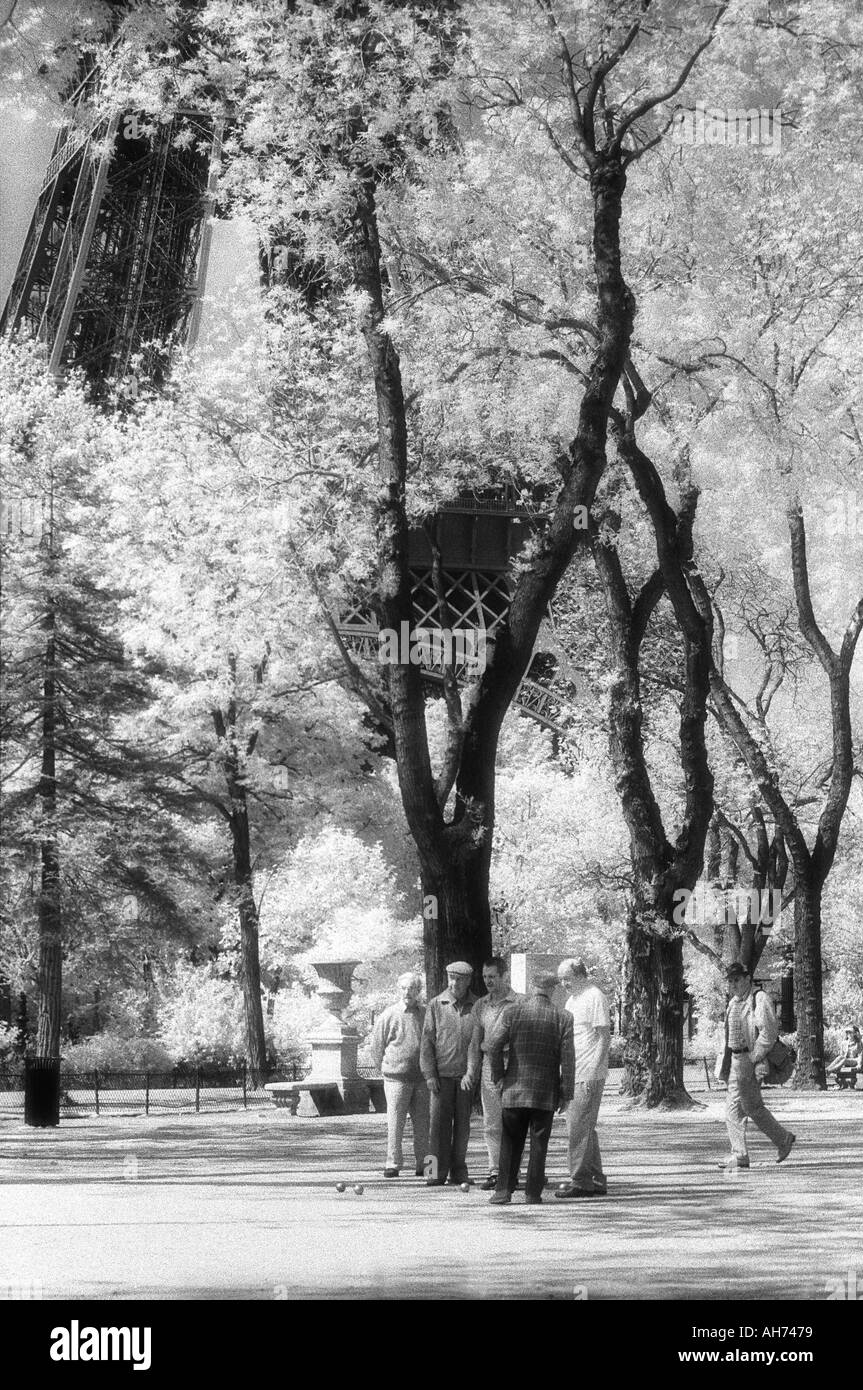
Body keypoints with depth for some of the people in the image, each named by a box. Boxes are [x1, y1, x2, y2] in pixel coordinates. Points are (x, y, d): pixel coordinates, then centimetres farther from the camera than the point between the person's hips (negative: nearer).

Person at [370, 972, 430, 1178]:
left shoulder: (426, 1015, 7)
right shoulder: (389, 1015, -2)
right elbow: (377, 1046, 5)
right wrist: (386, 1069, 7)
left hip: (421, 1078, 3)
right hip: (397, 1078, -3)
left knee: (422, 1122, 6)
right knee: (395, 1122, -4)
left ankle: (423, 1164, 13)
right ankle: (393, 1164, 1)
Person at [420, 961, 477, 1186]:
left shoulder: (477, 1006, 5)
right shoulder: (436, 1005, 3)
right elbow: (427, 1041, 3)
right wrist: (429, 1073, -5)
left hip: (467, 1075, 1)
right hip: (442, 1074, -1)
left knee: (463, 1124, 5)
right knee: (439, 1122, -3)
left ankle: (458, 1170, 13)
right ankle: (437, 1171, 1)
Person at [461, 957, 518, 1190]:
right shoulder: (480, 1006, 13)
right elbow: (475, 1043, 16)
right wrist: (470, 1072, 7)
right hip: (488, 1065, 5)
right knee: (491, 1124, 4)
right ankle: (495, 1171, 8)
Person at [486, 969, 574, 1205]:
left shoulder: (511, 1012, -2)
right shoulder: (563, 1018, -2)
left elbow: (494, 1046, -8)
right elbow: (567, 1059, -4)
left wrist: (498, 1077, 3)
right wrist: (565, 1094, 1)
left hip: (514, 1089, 0)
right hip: (546, 1092, 0)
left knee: (510, 1143, 8)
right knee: (539, 1144, 6)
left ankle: (503, 1190, 2)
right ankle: (533, 1193, 6)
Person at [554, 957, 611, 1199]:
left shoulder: (595, 998, -10)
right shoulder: (572, 1000, 18)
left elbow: (604, 1037, -14)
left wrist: (593, 1072, -20)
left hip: (588, 1074, -10)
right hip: (573, 1074, 10)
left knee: (579, 1128, -9)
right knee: (585, 1128, 12)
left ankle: (580, 1181, -7)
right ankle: (596, 1181, 18)